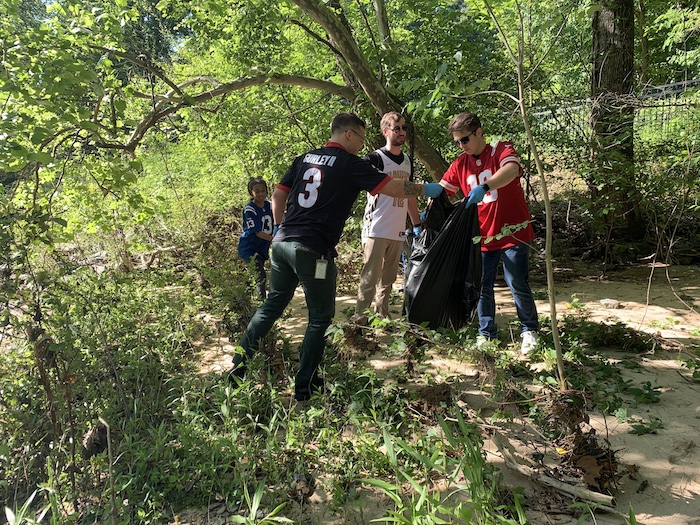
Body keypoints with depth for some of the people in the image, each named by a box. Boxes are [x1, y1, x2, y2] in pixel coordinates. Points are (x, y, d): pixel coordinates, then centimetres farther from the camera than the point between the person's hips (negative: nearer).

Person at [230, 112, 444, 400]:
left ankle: (238, 365, 24)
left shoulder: (304, 158, 14)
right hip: (313, 251, -7)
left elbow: (278, 196, 15)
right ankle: (304, 386, 14)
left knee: (273, 304, 20)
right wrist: (427, 189, 10)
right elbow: (395, 188, -6)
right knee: (320, 317, 8)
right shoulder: (351, 164, -4)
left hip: (282, 243, 7)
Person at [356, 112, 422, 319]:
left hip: (398, 232, 7)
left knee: (388, 280, 12)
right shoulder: (375, 158, -3)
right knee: (370, 279, -7)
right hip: (376, 230, -7)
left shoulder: (407, 161, 18)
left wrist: (417, 225, 19)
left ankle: (382, 318, 20)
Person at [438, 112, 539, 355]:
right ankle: (486, 334, 24)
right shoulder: (460, 164, 7)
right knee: (482, 287, 9)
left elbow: (511, 170, -30)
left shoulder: (502, 150, -8)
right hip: (482, 237, 5)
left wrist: (484, 187, -47)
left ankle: (529, 331, 22)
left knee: (518, 285, 2)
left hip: (512, 233, -5)